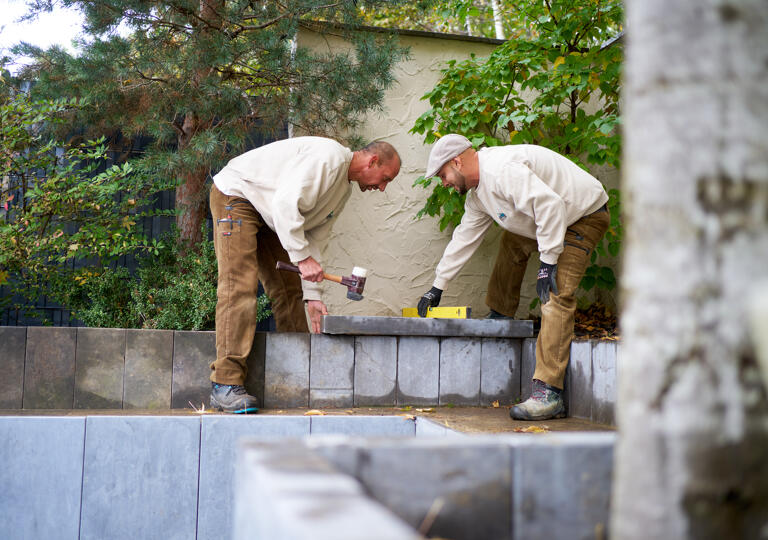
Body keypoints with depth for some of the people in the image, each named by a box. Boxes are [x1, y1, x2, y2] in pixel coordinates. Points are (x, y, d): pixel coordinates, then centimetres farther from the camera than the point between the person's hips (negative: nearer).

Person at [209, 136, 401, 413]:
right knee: (239, 286, -19)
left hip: (266, 216, 10)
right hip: (235, 195, -10)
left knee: (290, 289, 6)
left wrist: (312, 295, 3)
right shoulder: (330, 157, -22)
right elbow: (285, 202, -30)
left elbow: (315, 237, 9)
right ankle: (225, 385, -21)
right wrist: (303, 257, -29)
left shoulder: (344, 187, 9)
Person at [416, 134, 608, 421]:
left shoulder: (501, 170, -25)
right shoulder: (477, 192, 9)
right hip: (555, 219, 10)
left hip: (586, 216, -10)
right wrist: (437, 287, 23)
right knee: (513, 243, 25)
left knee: (557, 296, -21)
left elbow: (550, 204, -32)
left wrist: (548, 262, -28)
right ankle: (500, 315, 42)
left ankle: (548, 393, -26)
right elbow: (465, 237, 19)